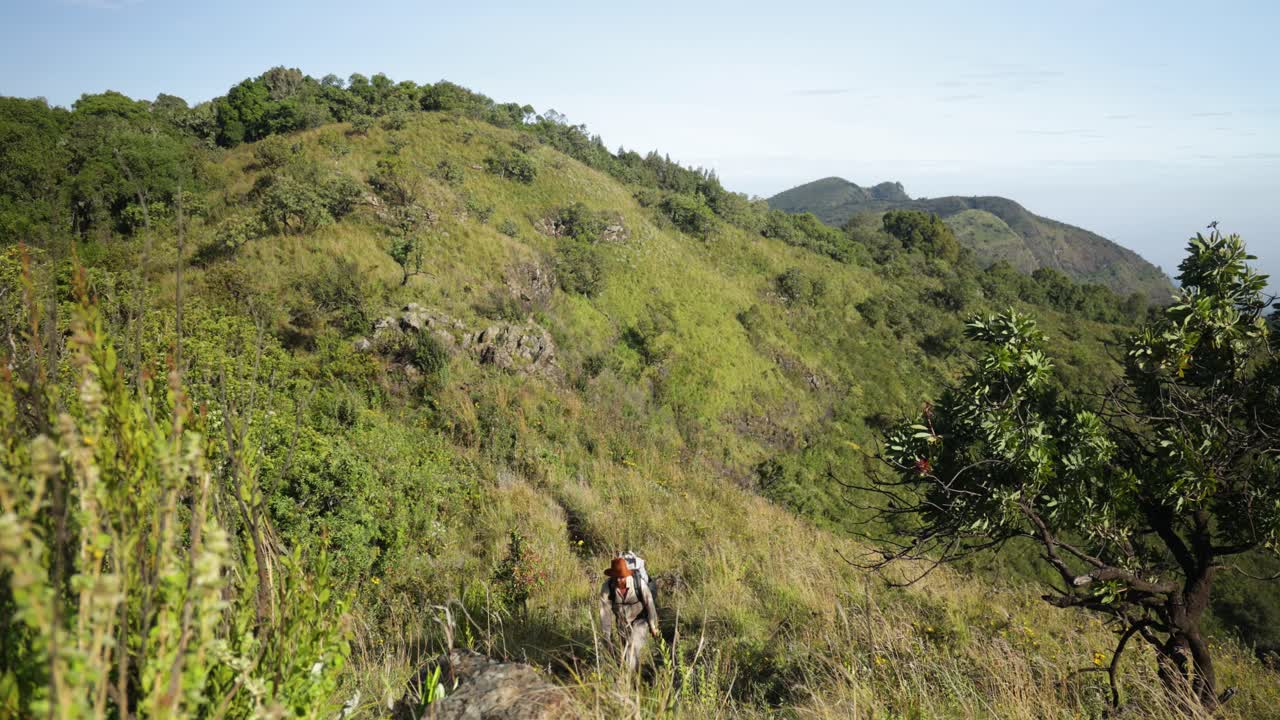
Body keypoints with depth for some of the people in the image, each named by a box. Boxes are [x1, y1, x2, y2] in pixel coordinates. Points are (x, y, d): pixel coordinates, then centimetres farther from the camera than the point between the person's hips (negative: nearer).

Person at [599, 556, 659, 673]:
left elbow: (650, 604, -18)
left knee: (634, 647, -21)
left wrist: (653, 627, -6)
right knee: (627, 649, 18)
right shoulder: (606, 587, -30)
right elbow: (605, 612, -20)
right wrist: (607, 635, -14)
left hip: (640, 620, -3)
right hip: (622, 622, 3)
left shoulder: (639, 584, -34)